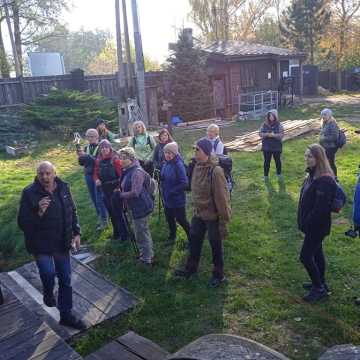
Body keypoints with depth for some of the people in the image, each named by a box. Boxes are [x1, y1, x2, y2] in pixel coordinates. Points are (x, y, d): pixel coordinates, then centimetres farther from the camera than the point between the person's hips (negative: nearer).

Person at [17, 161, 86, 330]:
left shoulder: (63, 188, -2)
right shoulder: (29, 193, -16)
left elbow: (72, 212, 11)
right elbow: (22, 223, -16)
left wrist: (76, 233, 7)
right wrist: (39, 212, -32)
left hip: (62, 243, 4)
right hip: (41, 244, -4)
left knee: (65, 280, 11)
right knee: (48, 273, -24)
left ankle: (66, 315, 30)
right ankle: (48, 293, 14)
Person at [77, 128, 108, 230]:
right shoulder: (86, 148, 8)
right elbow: (82, 163, 9)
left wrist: (86, 155, -25)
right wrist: (80, 157, -12)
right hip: (88, 175, 6)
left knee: (99, 199, -4)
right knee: (94, 199, 12)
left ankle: (104, 220, 7)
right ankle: (99, 217, 24)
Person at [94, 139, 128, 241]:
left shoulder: (115, 159, -13)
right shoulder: (98, 160, 5)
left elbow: (121, 173, -17)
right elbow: (96, 173, 14)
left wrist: (119, 187, -24)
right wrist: (96, 179, -8)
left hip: (115, 189, -6)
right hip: (105, 190, 6)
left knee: (118, 212, 0)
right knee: (111, 212, 17)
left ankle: (124, 234, 13)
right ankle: (116, 232, 33)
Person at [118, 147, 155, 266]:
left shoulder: (137, 172, -23)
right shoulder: (127, 171, 7)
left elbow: (134, 192, -27)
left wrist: (120, 195, -16)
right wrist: (119, 192, 1)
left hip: (140, 207, -10)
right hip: (136, 207, 10)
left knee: (141, 234, 2)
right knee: (144, 232, 22)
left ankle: (146, 259, 18)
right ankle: (149, 255, 39)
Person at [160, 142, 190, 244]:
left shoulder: (179, 165, -23)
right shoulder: (166, 163, 0)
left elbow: (184, 183, -24)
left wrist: (172, 191, -21)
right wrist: (159, 177, -4)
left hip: (177, 199, -7)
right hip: (167, 198, 7)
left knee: (181, 220, 5)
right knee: (169, 218, 21)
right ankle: (172, 236, 43)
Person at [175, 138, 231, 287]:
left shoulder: (215, 171, -26)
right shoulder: (197, 166, -3)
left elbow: (222, 197, -22)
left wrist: (223, 221, -18)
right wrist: (195, 207, 16)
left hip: (212, 216, -7)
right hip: (198, 214, 7)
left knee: (215, 245, 12)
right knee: (194, 241, 21)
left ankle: (218, 274, 32)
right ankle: (191, 268, 42)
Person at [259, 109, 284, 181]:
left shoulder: (278, 125, -8)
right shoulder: (264, 124, -3)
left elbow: (281, 135, -13)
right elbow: (260, 133, -4)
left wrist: (274, 135, -27)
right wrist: (267, 134, -21)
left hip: (277, 147, 0)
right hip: (266, 147, 1)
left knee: (277, 160, 14)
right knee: (267, 161, 7)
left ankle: (279, 174, 33)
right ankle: (266, 175, 20)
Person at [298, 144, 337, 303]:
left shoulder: (324, 180, -26)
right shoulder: (313, 174, 4)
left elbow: (320, 207, -27)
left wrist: (307, 224, -18)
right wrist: (304, 222, 11)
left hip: (317, 225, -9)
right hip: (312, 224, 9)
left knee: (305, 256, -2)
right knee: (316, 253, 20)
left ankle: (319, 288, 15)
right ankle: (320, 283, 36)